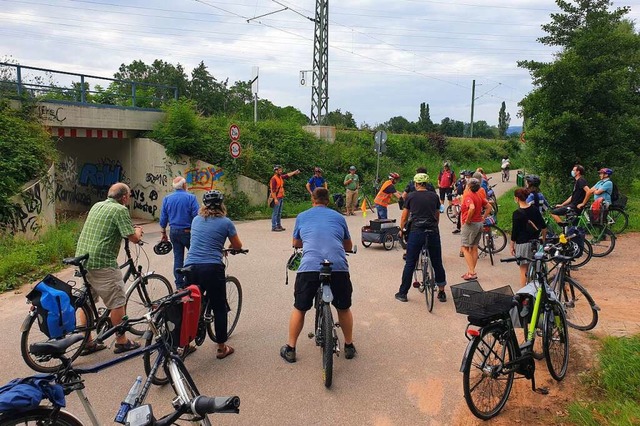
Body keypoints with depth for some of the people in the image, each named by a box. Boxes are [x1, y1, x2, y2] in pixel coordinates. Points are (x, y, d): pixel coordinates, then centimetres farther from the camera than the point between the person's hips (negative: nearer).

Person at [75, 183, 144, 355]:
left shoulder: (96, 206, 15)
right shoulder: (120, 210, -10)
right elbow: (133, 238, -14)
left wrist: (132, 232, 28)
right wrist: (138, 231, 9)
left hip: (82, 258, 9)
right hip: (102, 263, -8)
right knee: (117, 302, 5)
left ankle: (87, 343, 26)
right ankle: (121, 342, 15)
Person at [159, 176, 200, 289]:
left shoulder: (167, 199, 6)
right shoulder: (191, 197, -10)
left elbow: (163, 218, 8)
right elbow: (196, 216, -13)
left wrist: (164, 233, 17)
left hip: (174, 232, 5)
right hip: (188, 232, -5)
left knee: (178, 258, 9)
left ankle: (179, 285, 14)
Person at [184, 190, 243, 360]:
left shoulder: (196, 220, 14)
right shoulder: (225, 222, 1)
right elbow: (238, 246, 12)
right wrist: (228, 246, 35)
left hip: (190, 267, 4)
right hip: (212, 268, -4)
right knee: (219, 308, 9)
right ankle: (221, 347, 17)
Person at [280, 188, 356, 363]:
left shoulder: (302, 217, 18)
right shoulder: (339, 217, 19)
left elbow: (296, 243, 31)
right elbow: (349, 246, 27)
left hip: (309, 267, -1)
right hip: (339, 267, 1)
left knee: (299, 308, 18)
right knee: (344, 308, 22)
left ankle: (290, 349, 25)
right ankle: (349, 346, 34)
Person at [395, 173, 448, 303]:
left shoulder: (411, 196, 3)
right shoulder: (434, 196, 10)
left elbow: (404, 217, 7)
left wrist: (401, 230, 22)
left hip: (416, 232, -2)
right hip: (433, 232, 2)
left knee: (410, 264, 5)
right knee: (437, 263, 12)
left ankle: (403, 293, 13)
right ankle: (441, 292, 20)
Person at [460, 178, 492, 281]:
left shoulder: (468, 195, -15)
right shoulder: (479, 196, 10)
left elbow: (472, 208, -33)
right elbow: (489, 207, 17)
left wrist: (467, 220, -22)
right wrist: (483, 218, 14)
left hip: (470, 224, -8)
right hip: (479, 224, 8)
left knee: (465, 248, -2)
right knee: (474, 248, 12)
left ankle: (472, 272, -8)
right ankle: (471, 272, 17)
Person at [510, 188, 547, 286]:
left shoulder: (517, 213, -14)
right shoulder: (534, 209, 2)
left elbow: (514, 231, -11)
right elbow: (544, 226, 8)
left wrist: (512, 246, -1)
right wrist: (543, 239, 21)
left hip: (522, 244, -6)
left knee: (523, 269, 1)